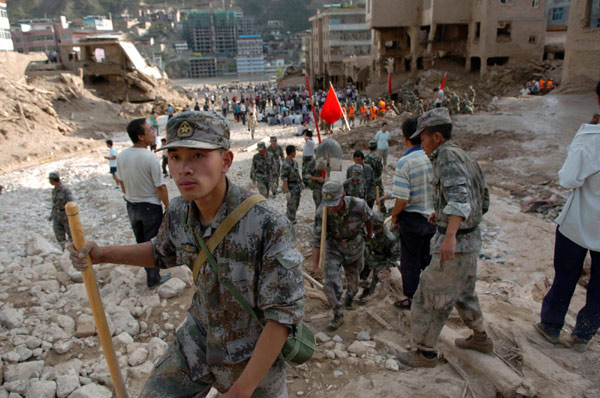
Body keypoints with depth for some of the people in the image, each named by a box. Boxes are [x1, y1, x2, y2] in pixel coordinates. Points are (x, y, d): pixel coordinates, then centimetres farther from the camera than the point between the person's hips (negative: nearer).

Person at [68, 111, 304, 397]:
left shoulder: (267, 225, -31)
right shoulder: (178, 213, -12)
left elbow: (284, 312, -25)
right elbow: (163, 253, 11)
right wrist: (102, 254, -3)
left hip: (256, 354, -4)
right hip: (198, 337, 5)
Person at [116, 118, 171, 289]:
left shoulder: (122, 156, -3)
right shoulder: (150, 158, -23)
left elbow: (122, 182, 8)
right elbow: (160, 187, -18)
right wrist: (168, 206, -6)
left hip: (131, 206, 6)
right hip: (151, 206, -6)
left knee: (140, 241, 20)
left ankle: (148, 269, 36)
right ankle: (153, 278, 20)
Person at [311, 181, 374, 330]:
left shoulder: (358, 205, -28)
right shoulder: (322, 212, -26)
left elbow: (369, 218, -3)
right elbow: (317, 239, -18)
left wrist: (369, 234, 15)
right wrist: (315, 264, -19)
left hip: (354, 246, 1)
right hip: (334, 247, -1)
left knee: (353, 281, 17)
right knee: (331, 281, -15)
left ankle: (350, 297, 52)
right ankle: (338, 315, 4)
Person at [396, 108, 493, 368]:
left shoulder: (448, 156, -16)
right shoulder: (467, 159, 12)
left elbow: (459, 194, -34)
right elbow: (483, 202, 19)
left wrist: (450, 235, -44)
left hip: (454, 244, -10)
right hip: (471, 239, 10)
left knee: (430, 299, 3)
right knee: (463, 292, 28)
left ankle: (426, 353, 17)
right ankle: (480, 338, 45)